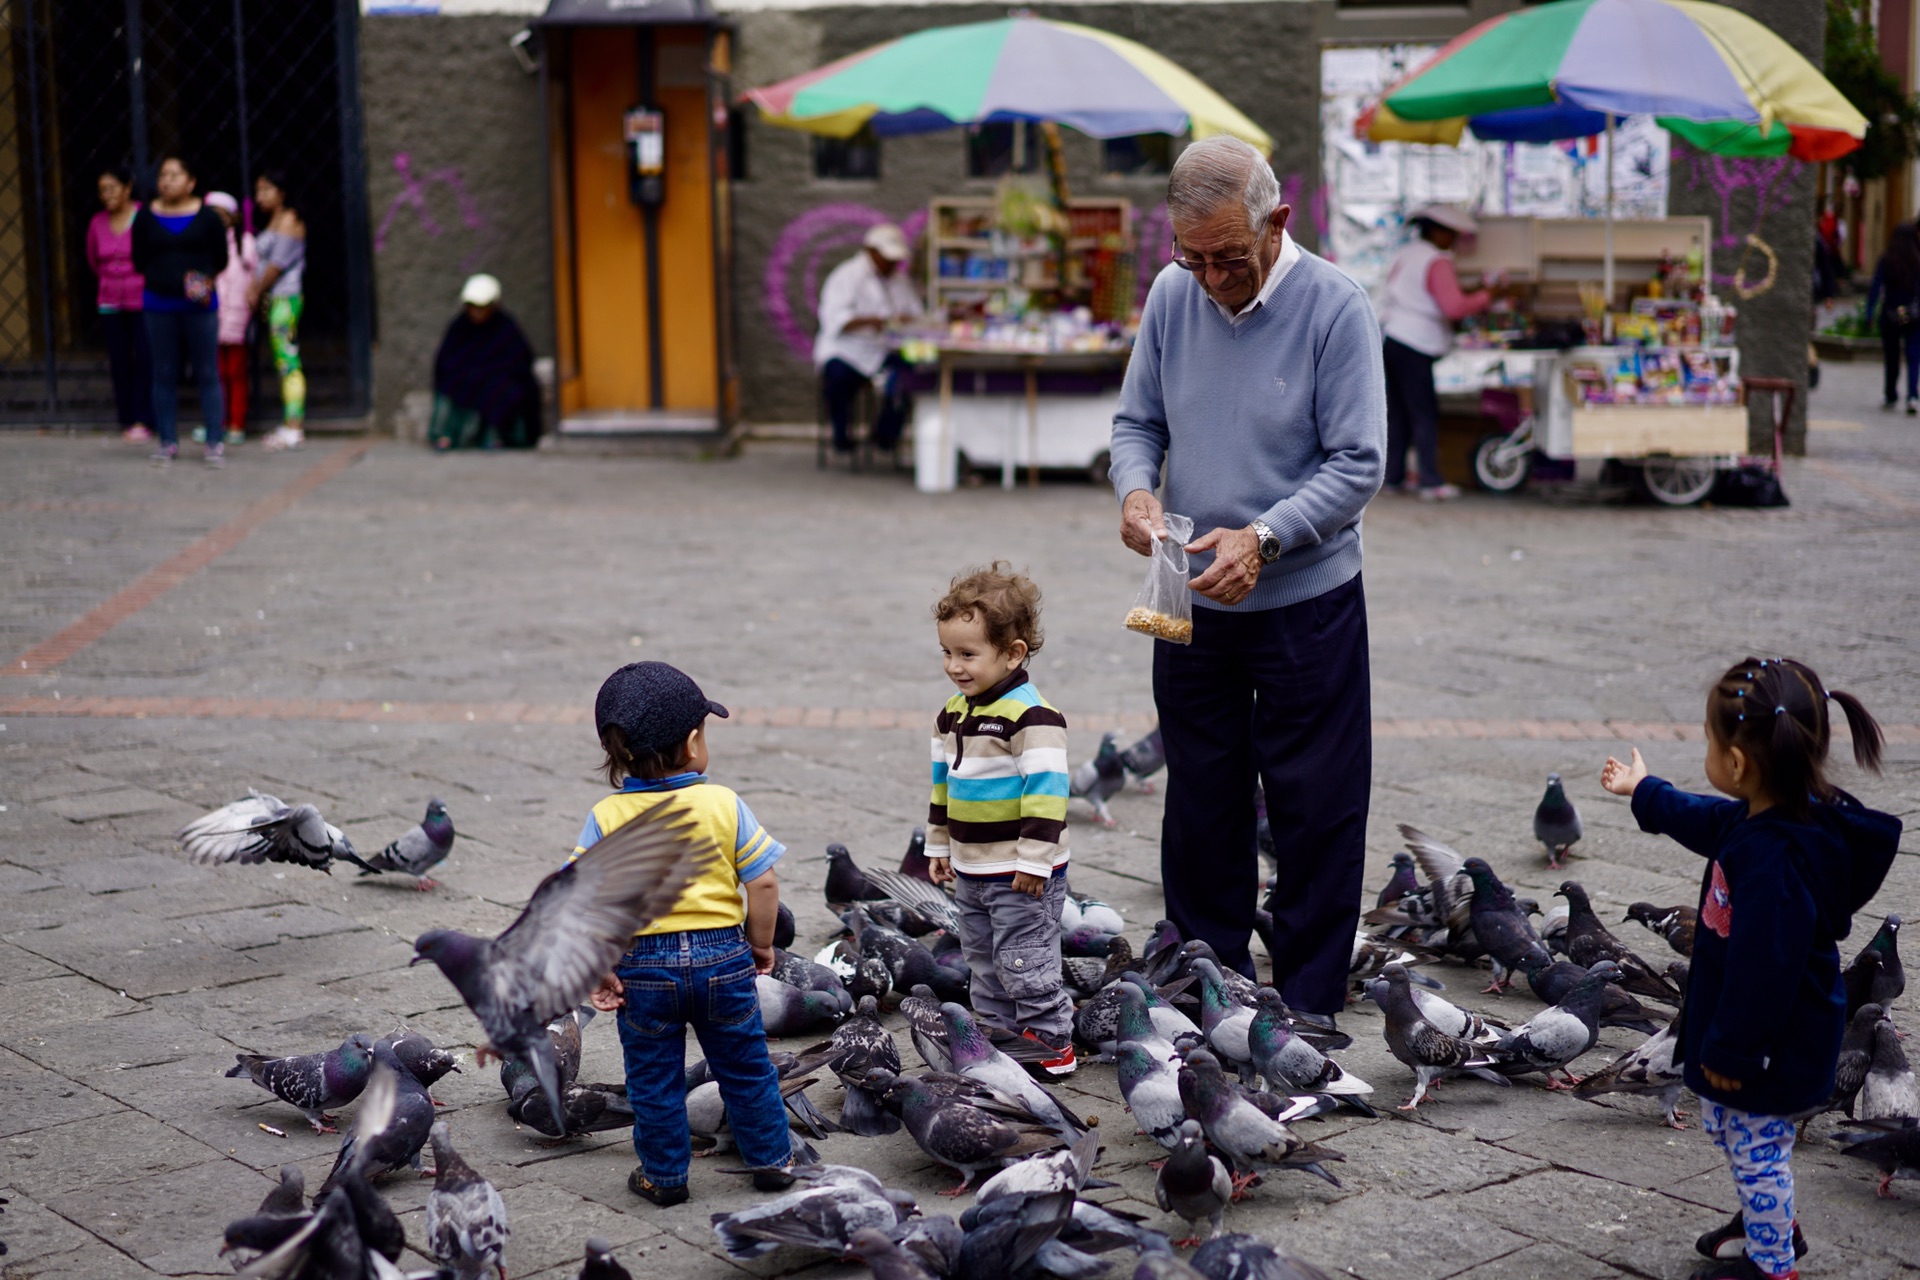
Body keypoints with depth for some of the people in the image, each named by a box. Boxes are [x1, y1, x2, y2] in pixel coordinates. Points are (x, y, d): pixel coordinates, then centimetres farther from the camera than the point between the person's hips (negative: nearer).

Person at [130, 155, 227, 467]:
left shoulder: (208, 218, 0)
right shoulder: (146, 218, 5)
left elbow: (220, 260, 5)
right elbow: (140, 261, 9)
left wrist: (204, 281, -8)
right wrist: (163, 279, 0)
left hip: (200, 306, -2)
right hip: (159, 306, 2)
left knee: (208, 374, -1)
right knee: (164, 375, 6)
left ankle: (215, 442, 4)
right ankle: (168, 441, 14)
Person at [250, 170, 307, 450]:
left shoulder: (288, 222, -8)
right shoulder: (272, 223, 20)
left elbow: (278, 264, -13)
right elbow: (264, 263, 16)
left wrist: (257, 292, -6)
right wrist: (253, 290, 0)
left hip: (286, 298, -10)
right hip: (272, 300, 10)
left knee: (288, 360, -12)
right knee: (282, 363, 9)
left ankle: (294, 427, -15)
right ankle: (292, 422, 11)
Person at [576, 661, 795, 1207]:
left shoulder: (606, 817, -9)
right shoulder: (723, 804, -9)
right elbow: (763, 882, -9)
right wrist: (761, 944, 5)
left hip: (644, 964, 0)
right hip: (722, 955, 1)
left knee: (654, 1078, 15)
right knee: (745, 1066, 18)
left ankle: (664, 1176, 25)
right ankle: (771, 1160, 28)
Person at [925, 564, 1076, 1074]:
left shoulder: (1031, 715, -19)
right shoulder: (953, 713, 7)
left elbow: (1046, 789, -22)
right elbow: (942, 783, 18)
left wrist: (1034, 858, -22)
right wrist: (939, 846, 19)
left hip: (1020, 874, -8)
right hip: (970, 869, 9)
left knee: (1025, 965, -3)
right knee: (984, 963, 16)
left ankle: (1052, 1044, 11)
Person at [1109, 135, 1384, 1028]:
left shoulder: (1334, 306, -13)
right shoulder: (1172, 294, 0)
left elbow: (1357, 464, -14)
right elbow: (1138, 422, 9)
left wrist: (1261, 537, -26)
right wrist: (1135, 491, -13)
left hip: (1307, 601, -4)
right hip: (1191, 601, 4)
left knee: (1313, 811, 3)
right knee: (1200, 805, 13)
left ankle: (1308, 1006, 14)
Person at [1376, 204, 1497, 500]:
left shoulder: (1405, 254, 16)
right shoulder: (1437, 263, -11)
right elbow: (1454, 306, -20)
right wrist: (1487, 297, -8)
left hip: (1389, 337, 9)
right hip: (1414, 345, -9)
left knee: (1397, 413, 12)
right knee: (1425, 415, -6)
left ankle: (1394, 476, 15)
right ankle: (1431, 482, -6)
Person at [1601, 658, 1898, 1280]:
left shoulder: (1776, 861, -36)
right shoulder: (1755, 820, -4)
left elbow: (1763, 967, -31)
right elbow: (1705, 821, 21)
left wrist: (1732, 1049, -20)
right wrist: (1645, 792, 36)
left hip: (1774, 1042, -10)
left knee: (1757, 1144, 9)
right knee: (1726, 1124, 27)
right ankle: (1773, 1221, 48)